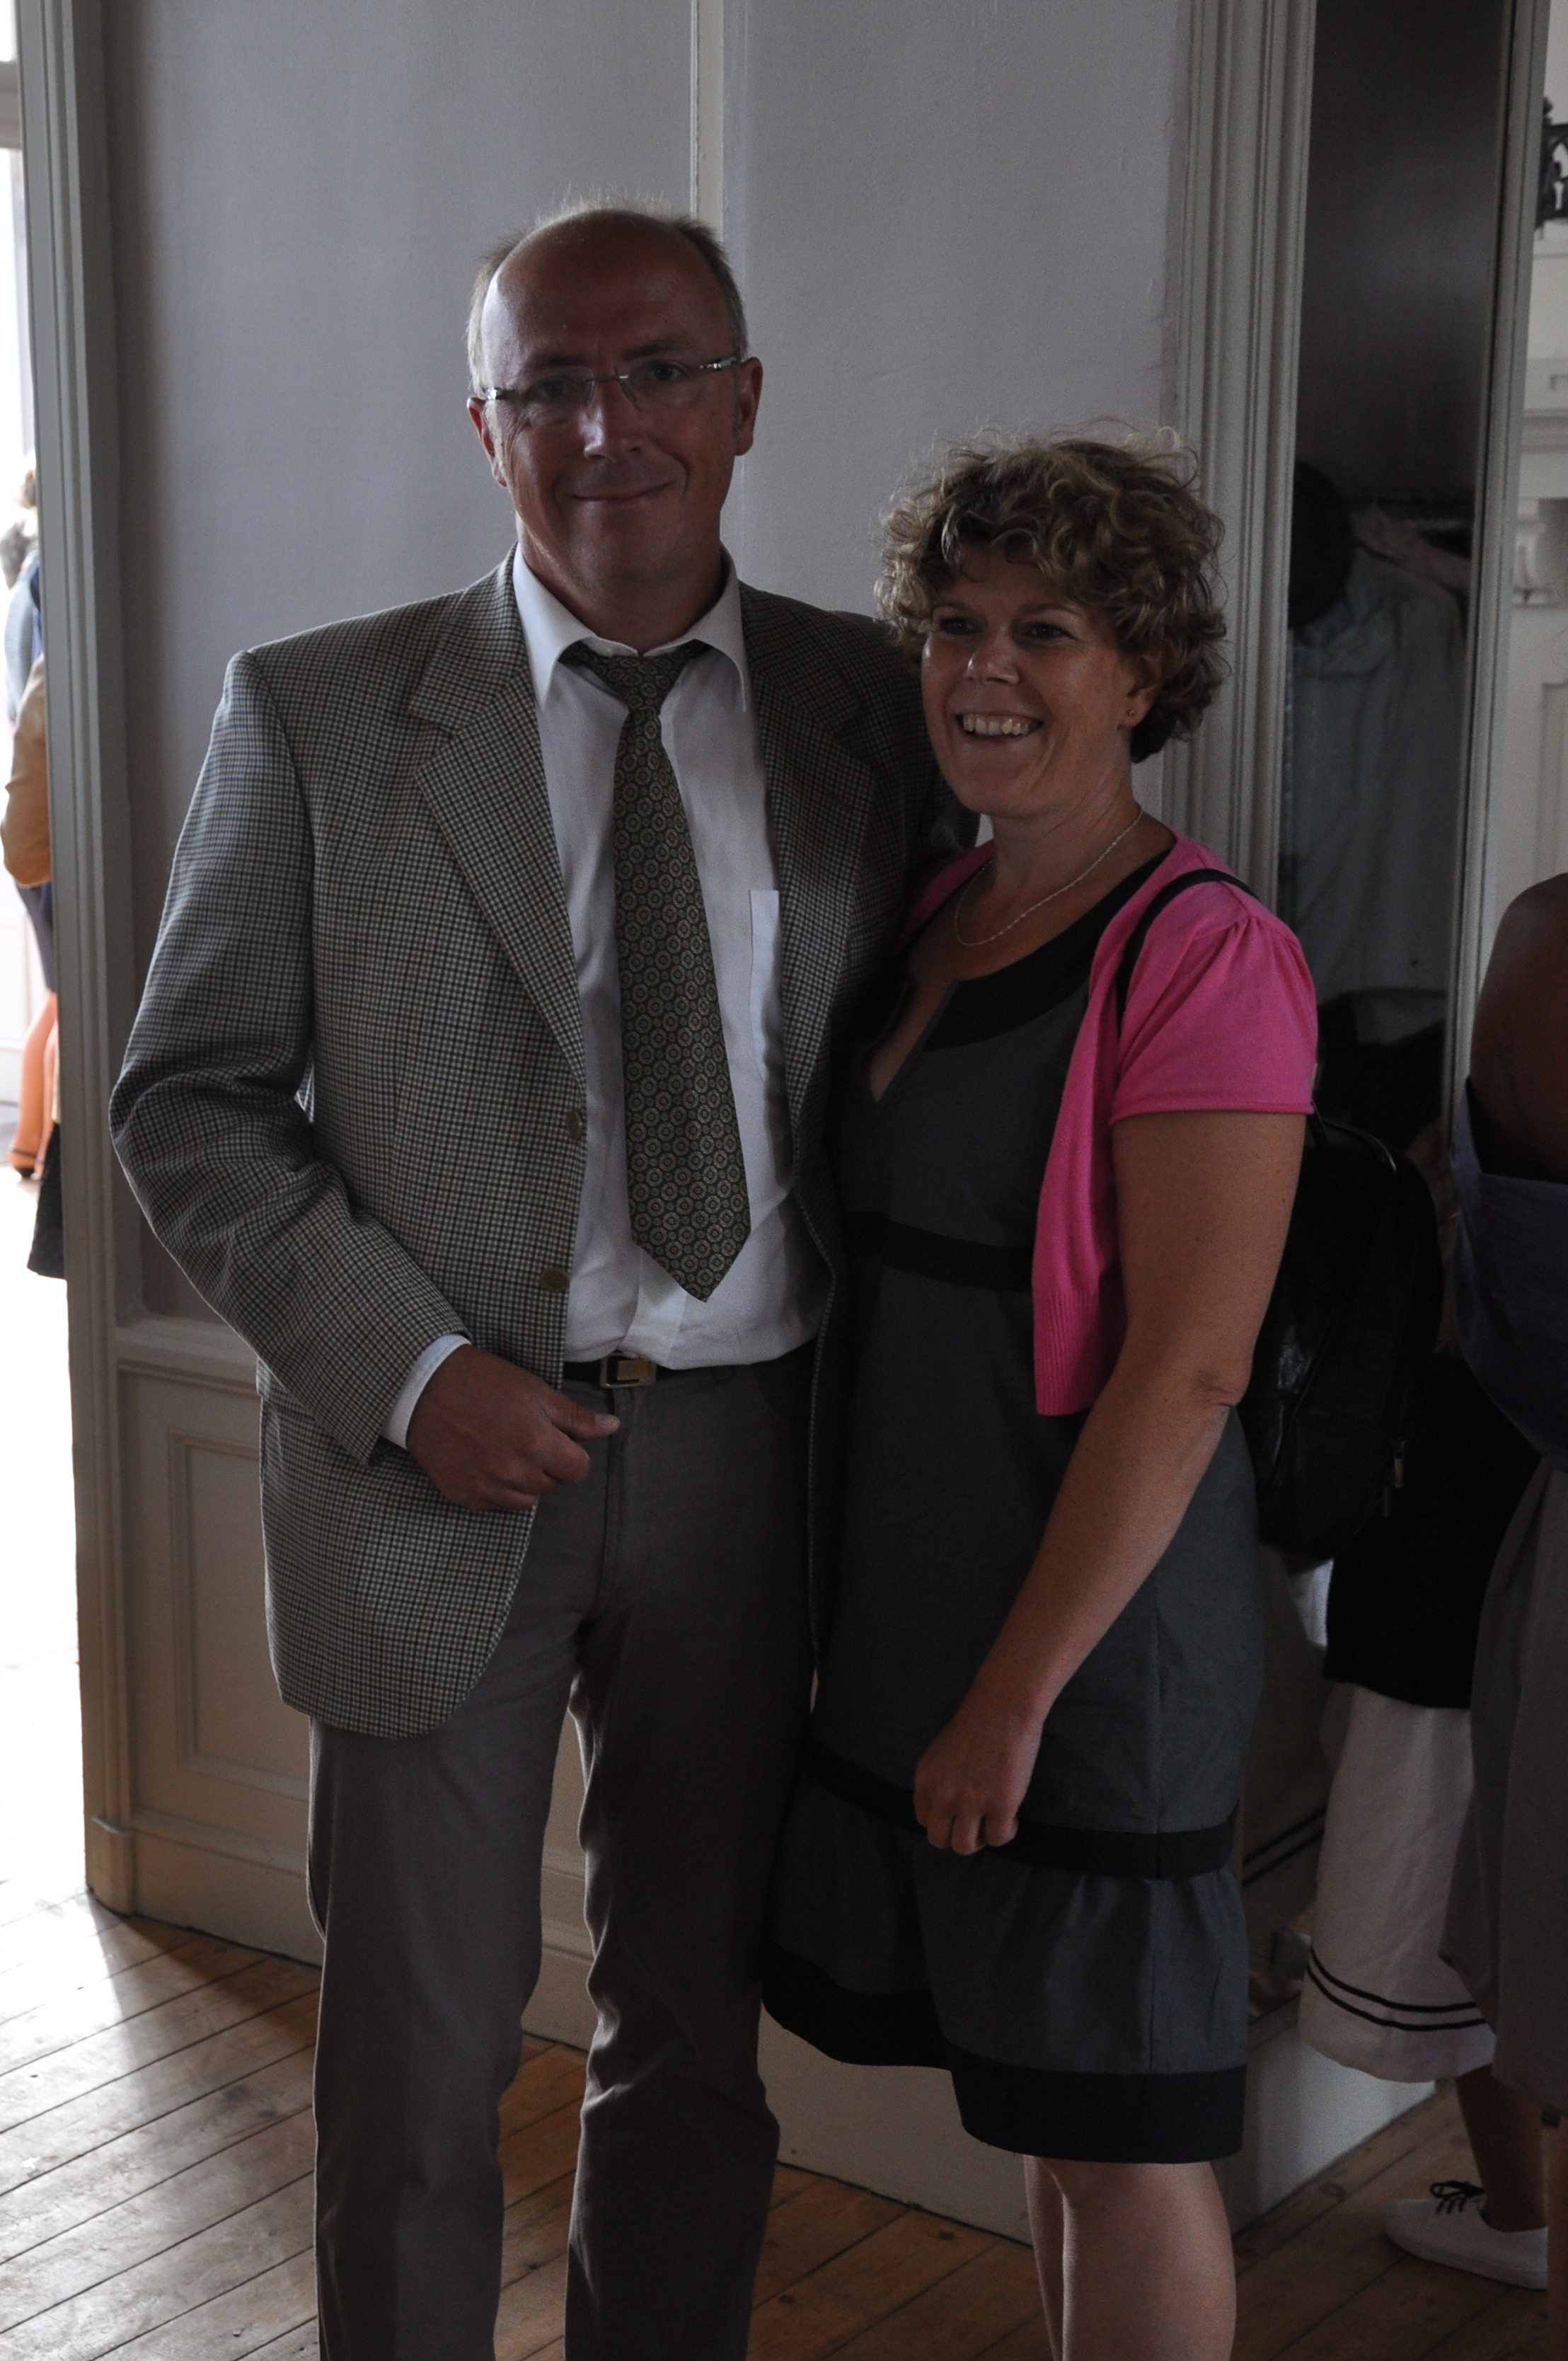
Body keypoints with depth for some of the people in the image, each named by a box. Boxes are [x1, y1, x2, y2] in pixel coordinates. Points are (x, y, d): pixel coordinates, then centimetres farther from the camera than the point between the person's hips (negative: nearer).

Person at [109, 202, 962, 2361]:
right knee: (419, 2051, 12)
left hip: (750, 1453, 2)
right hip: (434, 1461, -2)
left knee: (697, 2029, 18)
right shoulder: (316, 717, -4)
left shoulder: (874, 709, 1)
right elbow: (189, 1103, -3)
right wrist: (409, 1370, -15)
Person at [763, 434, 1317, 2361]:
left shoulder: (1203, 960, -16)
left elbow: (1187, 1366, -19)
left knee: (1118, 2128, 6)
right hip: (917, 1589, 7)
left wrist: (1018, 1693, -18)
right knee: (1043, 2094, 20)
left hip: (1099, 1608, -7)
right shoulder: (928, 916, 7)